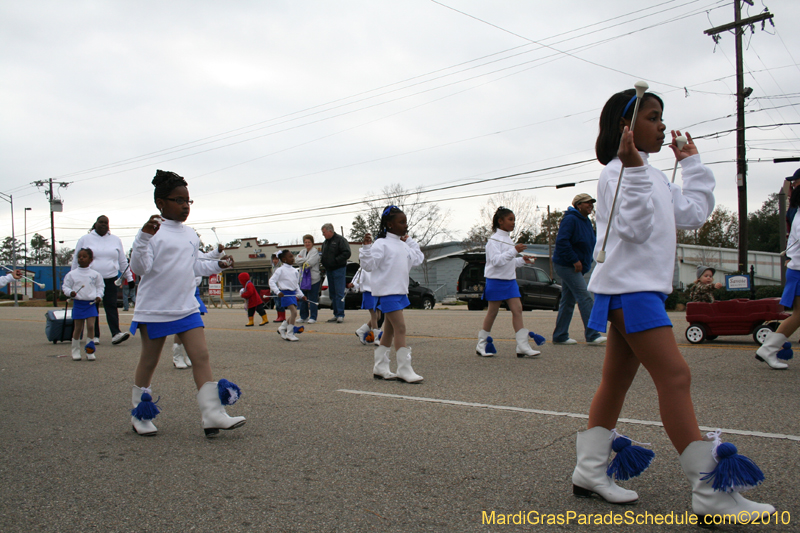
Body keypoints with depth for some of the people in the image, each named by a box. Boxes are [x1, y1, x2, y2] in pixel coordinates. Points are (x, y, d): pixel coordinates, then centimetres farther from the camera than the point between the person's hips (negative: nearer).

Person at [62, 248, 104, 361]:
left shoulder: (95, 274, 5)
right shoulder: (72, 274, 2)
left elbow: (100, 286, 14)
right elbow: (65, 286, 6)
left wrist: (99, 296, -2)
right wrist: (70, 292, -14)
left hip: (91, 303, 0)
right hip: (78, 303, 0)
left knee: (91, 326, -8)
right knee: (78, 328, 4)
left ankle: (90, 351, 2)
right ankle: (76, 351, 16)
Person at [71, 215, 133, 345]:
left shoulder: (115, 240, 12)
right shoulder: (85, 239, 6)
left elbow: (123, 261, 18)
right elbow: (76, 260, 9)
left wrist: (129, 277, 16)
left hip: (110, 280, 1)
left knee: (111, 306, -8)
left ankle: (115, 334, -16)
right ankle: (94, 336, 9)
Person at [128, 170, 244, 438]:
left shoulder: (190, 235, 12)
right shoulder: (153, 232, -11)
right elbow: (140, 268, -20)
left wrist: (217, 265, 12)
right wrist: (144, 238, -32)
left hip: (187, 308, 6)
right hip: (154, 310, -5)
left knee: (201, 356, -5)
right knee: (149, 361, 9)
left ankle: (213, 414, -7)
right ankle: (140, 415, 26)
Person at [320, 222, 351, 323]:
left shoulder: (340, 239, -8)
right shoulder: (326, 242, 17)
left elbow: (347, 253, -16)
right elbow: (324, 255, 26)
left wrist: (335, 260, -18)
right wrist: (324, 264, 7)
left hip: (339, 269, -8)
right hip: (329, 270, 8)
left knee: (339, 293, -9)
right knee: (332, 293, 9)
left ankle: (340, 315, -8)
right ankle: (336, 314, 15)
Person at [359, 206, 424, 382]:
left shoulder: (403, 245, 16)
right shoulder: (382, 244, -10)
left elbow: (418, 259, 25)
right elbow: (369, 265, -14)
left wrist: (409, 241, 23)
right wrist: (366, 247, -28)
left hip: (400, 292, 9)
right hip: (387, 292, -9)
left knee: (390, 331, 13)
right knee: (400, 328, -14)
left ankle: (380, 368, 22)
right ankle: (404, 370, -12)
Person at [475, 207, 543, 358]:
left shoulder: (508, 240, 17)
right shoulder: (494, 240, -10)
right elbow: (496, 260, -23)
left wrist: (522, 260, 12)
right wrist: (514, 251, -28)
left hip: (510, 280, 7)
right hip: (496, 281, -7)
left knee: (517, 309, -3)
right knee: (492, 312, 0)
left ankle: (523, 346, -6)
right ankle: (481, 344, 13)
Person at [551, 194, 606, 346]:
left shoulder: (586, 222, 15)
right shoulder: (570, 219, -15)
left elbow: (590, 244, 24)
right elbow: (561, 241, -24)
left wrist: (588, 262, 12)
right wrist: (574, 260, -23)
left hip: (578, 267, 10)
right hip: (566, 265, -10)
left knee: (568, 301, 10)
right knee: (585, 298, -13)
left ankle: (560, 336, 15)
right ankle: (592, 335, -11)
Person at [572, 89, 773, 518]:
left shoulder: (653, 176, 21)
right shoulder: (617, 172, -9)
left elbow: (692, 214, 20)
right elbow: (635, 228, -21)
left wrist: (692, 164, 24)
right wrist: (634, 169, -27)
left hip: (643, 287, 10)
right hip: (628, 285, -10)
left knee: (617, 380, 10)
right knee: (675, 377, -12)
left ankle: (590, 471, 16)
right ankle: (710, 492, -8)